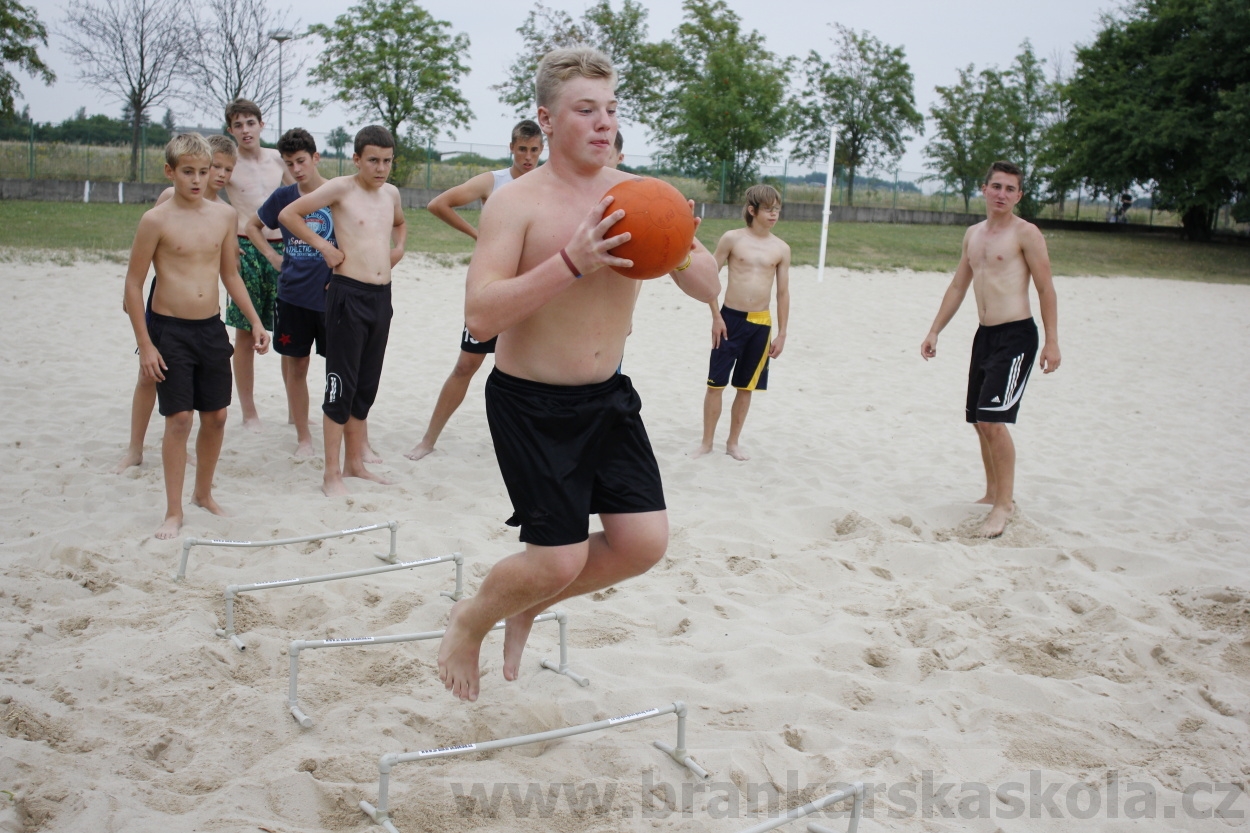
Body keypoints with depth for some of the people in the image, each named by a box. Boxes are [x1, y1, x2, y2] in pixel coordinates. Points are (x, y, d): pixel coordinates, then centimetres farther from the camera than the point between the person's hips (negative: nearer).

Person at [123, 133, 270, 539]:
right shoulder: (156, 220, -10)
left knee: (216, 416, 10)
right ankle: (173, 511, 9)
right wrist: (145, 345, -10)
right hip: (169, 330, -5)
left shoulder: (224, 215, 4)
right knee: (179, 419, -3)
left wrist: (255, 321, 9)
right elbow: (133, 285, -7)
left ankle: (204, 493, 30)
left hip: (212, 328, 5)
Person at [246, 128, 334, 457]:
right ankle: (303, 437, 21)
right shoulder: (283, 197, 5)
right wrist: (273, 256, 8)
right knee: (295, 366, 9)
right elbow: (253, 225, 21)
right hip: (292, 296, 4)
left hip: (330, 295, -3)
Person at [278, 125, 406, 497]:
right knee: (342, 385, -4)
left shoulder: (391, 193, 12)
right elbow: (288, 214, -7)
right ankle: (332, 473, 2)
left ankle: (355, 462, 24)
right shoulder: (341, 188, -6)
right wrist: (324, 246, -7)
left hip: (382, 295, 6)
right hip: (348, 293, -6)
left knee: (367, 385, 12)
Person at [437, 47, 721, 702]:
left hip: (607, 398, 6)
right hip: (530, 404, -5)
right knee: (561, 560, -5)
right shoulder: (517, 203, -14)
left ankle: (527, 606, 28)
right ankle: (470, 621, 28)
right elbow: (480, 316, -25)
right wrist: (572, 262, -34)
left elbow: (710, 290, 2)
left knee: (644, 543, 0)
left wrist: (682, 255, -21)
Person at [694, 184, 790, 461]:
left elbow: (783, 293, 6)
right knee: (716, 382, 3)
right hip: (730, 319, -2)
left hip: (761, 324, 2)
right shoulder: (732, 239, -4)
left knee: (746, 386, 10)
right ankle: (707, 441, 15)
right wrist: (716, 316, -5)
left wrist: (781, 333, 4)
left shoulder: (781, 249, 2)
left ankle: (733, 442, 23)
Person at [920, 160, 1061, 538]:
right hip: (984, 335, 8)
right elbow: (958, 287, 20)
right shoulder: (973, 235, 14)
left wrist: (1052, 342, -14)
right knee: (980, 421, 13)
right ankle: (992, 494, 27)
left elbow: (1045, 289, -9)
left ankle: (1004, 505, -4)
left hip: (1016, 336, -8)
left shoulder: (1025, 234, -7)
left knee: (993, 419, -15)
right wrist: (934, 332, 17)